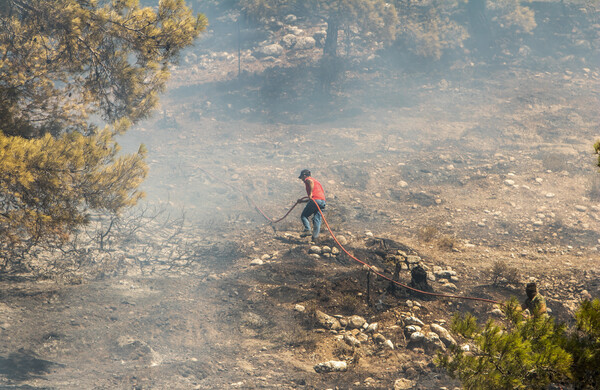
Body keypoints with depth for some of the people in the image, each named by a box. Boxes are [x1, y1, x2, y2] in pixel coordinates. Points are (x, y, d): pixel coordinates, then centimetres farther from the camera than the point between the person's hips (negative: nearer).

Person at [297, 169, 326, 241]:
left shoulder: (308, 179, 10)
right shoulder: (315, 180, 35)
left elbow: (311, 182, -19)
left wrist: (310, 193, -19)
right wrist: (302, 201, 41)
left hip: (315, 200, -8)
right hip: (322, 201, 8)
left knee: (304, 216, 2)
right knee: (317, 219, 7)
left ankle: (308, 230, -16)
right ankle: (315, 237, 0)